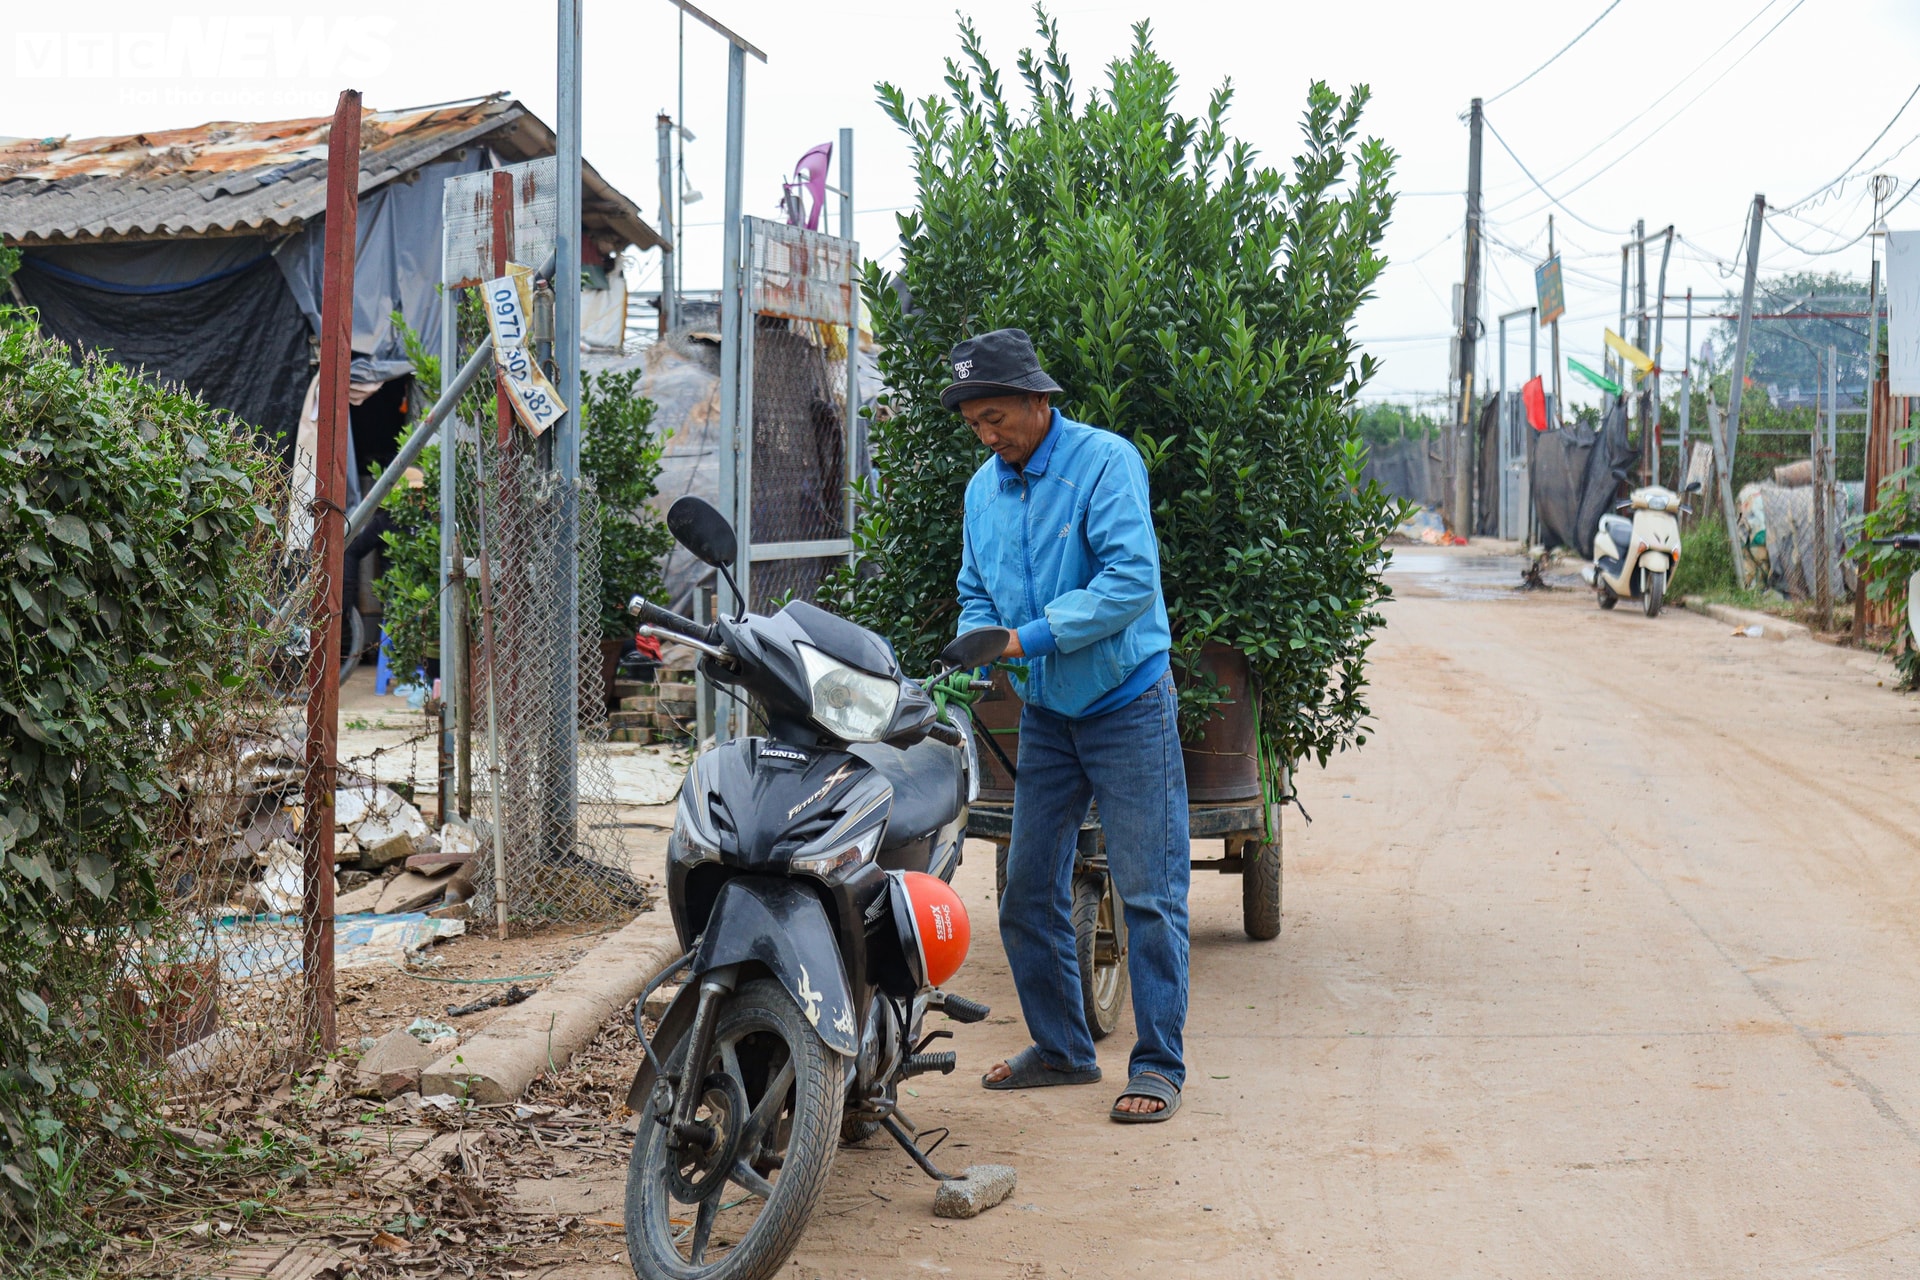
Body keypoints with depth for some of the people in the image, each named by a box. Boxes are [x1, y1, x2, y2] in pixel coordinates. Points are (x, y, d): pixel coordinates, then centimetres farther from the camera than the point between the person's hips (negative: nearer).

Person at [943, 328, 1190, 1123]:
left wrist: (1034, 636, -26)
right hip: (1045, 715, 7)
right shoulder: (983, 489, 6)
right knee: (1029, 892, 8)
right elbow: (976, 594, 15)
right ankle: (1061, 1047, 22)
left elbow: (1133, 579, -24)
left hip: (1128, 706, -7)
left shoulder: (1104, 462, -14)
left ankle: (1158, 1063, 2)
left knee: (1148, 892, -4)